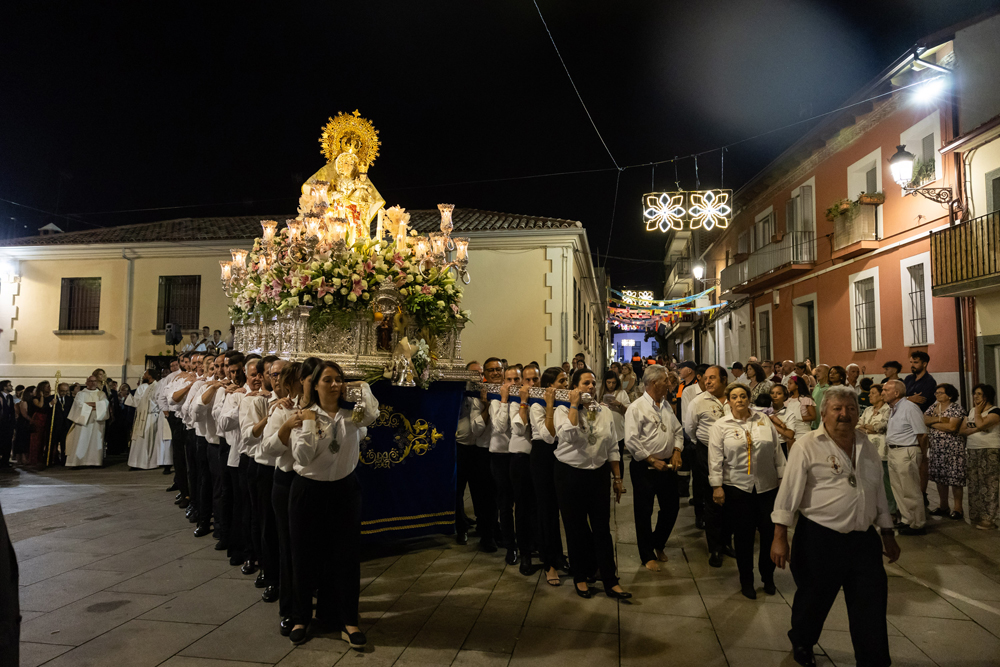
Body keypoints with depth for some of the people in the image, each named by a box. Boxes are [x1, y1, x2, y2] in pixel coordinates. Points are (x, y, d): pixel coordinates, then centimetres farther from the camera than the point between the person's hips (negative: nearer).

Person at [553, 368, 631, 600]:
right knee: (576, 527, 8)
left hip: (598, 474, 2)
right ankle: (581, 577, 25)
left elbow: (612, 448, 9)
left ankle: (610, 582, 10)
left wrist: (617, 478, 8)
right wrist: (575, 405, -20)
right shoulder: (563, 410, -5)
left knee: (602, 527, 2)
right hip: (570, 474, -2)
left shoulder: (605, 413, 6)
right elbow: (568, 436, -25)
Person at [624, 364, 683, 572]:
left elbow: (678, 430, 17)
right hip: (645, 468, -7)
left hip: (667, 466, 7)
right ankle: (647, 555, 21)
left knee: (671, 507, 13)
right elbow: (631, 441, -18)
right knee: (644, 512, 5)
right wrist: (652, 460, -17)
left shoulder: (666, 406, 11)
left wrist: (677, 452, 1)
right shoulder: (636, 408, -13)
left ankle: (658, 543, 36)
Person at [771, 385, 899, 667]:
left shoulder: (866, 446, 9)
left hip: (864, 540, 5)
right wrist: (780, 537, -14)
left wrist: (888, 534, 18)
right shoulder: (807, 447, -9)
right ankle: (801, 644, 39)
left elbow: (878, 492, 18)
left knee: (871, 608, 7)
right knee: (813, 600, 13)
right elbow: (789, 492, -11)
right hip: (820, 540, -4)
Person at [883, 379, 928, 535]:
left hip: (906, 452, -10)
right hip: (893, 452, 10)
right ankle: (907, 520, 26)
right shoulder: (892, 409, 15)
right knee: (898, 489, 15)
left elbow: (922, 434, -13)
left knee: (910, 491, -2)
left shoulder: (909, 408, -13)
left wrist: (920, 454, -4)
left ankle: (917, 525, 8)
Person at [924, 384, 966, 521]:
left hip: (952, 448, -6)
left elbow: (952, 427, -18)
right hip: (935, 447, 6)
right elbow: (924, 419, 0)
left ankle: (958, 509, 4)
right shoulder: (933, 407, 13)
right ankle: (943, 507, 21)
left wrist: (933, 423, -9)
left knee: (955, 478, -4)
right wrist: (939, 419, -14)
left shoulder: (956, 408, -6)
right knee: (939, 477, 11)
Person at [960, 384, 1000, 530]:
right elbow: (962, 430, 9)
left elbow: (981, 425, -21)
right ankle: (976, 516, 12)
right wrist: (976, 429, -9)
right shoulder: (971, 411, 16)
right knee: (974, 484, 6)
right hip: (972, 451, 7)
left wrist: (978, 411, -6)